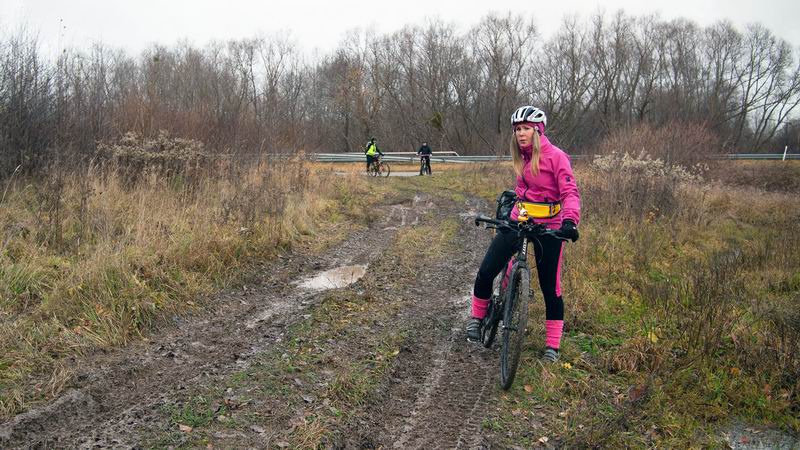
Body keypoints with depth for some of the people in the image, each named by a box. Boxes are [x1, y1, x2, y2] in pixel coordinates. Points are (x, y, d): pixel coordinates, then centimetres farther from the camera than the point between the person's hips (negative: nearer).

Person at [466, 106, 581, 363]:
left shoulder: (555, 156, -10)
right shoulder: (521, 156, 8)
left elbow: (570, 192, -18)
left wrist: (570, 221, -33)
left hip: (547, 226, -5)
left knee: (550, 286, 2)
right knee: (485, 273, -7)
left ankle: (552, 346, 15)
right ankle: (477, 317, 19)